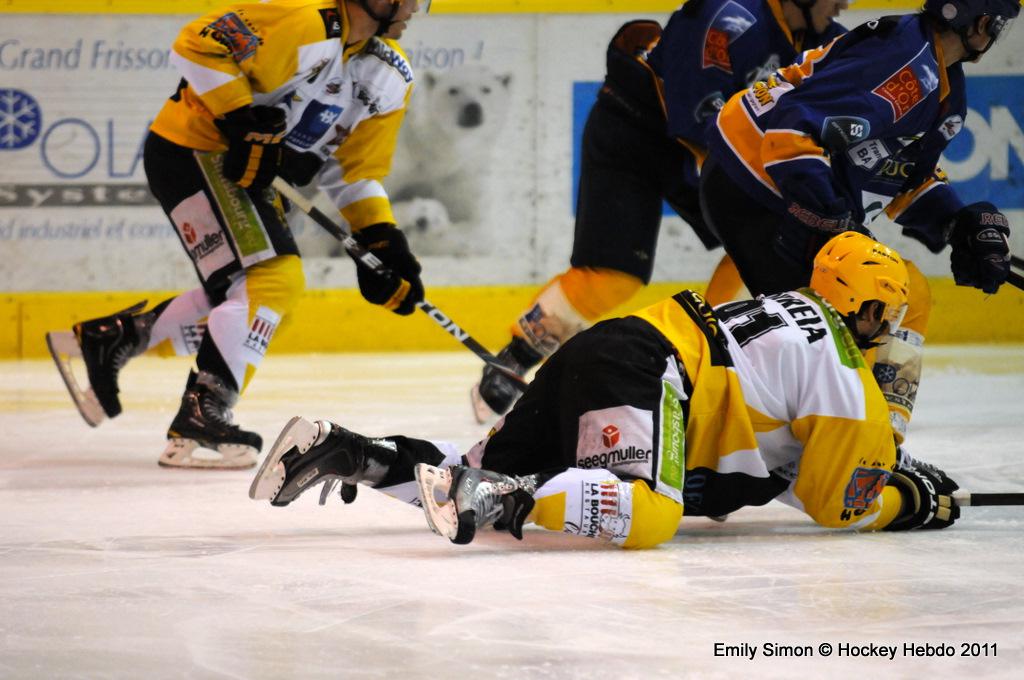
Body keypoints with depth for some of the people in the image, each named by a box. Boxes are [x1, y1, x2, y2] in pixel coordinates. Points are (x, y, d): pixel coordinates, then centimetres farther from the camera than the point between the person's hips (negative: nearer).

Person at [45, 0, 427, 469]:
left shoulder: (390, 78, 5)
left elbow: (356, 168, 11)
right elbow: (198, 45, -25)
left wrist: (382, 240, -1)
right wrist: (244, 124, -26)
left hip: (246, 168, 10)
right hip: (191, 149, -10)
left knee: (242, 294, 12)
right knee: (271, 278, -20)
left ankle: (103, 340, 21)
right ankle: (197, 423, -22)